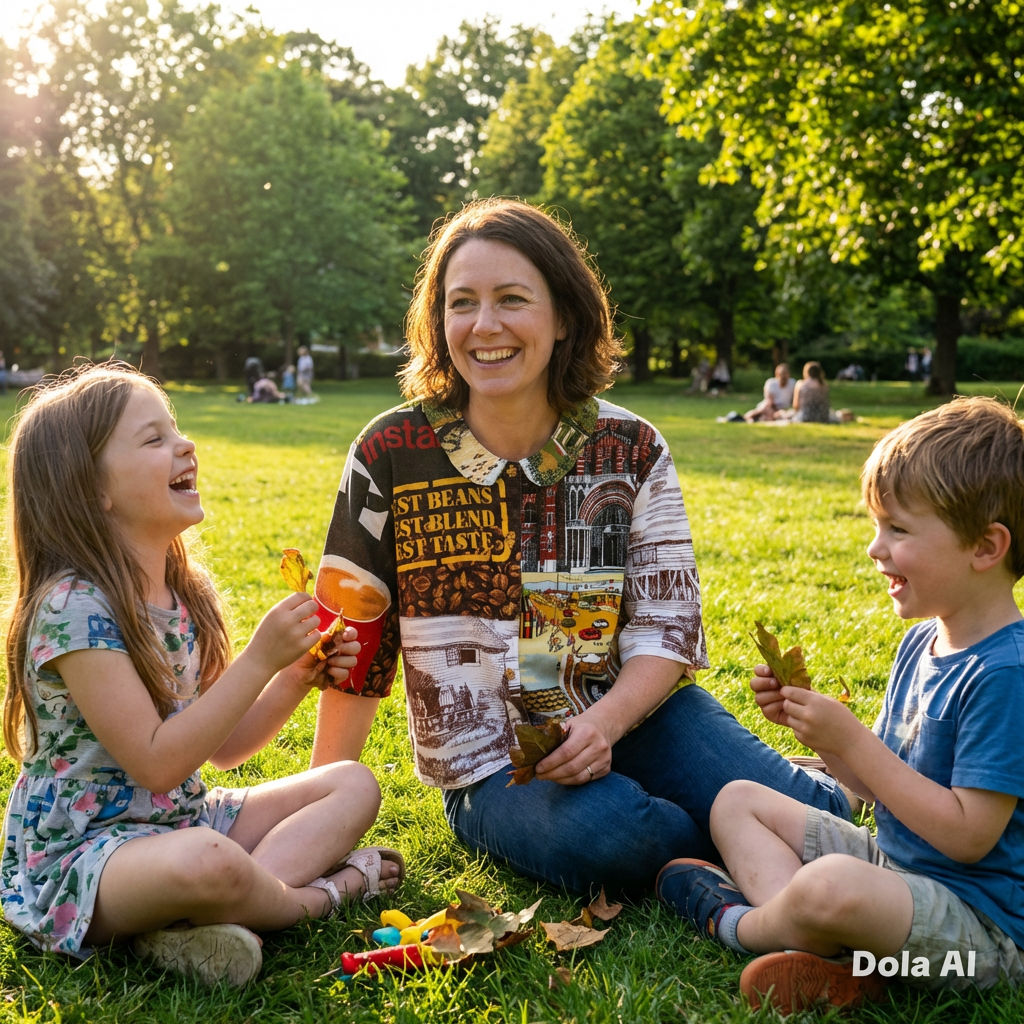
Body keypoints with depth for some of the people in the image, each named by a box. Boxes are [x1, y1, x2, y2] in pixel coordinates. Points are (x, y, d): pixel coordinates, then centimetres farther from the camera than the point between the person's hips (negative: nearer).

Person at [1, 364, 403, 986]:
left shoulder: (186, 594, 5)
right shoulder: (74, 607, -19)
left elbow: (223, 748, 9)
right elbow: (156, 764, -24)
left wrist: (300, 679, -7)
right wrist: (260, 660, -24)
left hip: (179, 818, 9)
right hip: (75, 858, -9)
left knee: (355, 785, 3)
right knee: (206, 860, -40)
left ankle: (195, 923, -18)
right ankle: (319, 894, -6)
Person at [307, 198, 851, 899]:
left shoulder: (630, 449, -3)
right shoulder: (393, 456, -8)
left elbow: (669, 621, -3)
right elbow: (353, 642, -1)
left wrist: (603, 723, -22)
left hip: (634, 711, 2)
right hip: (492, 762, -1)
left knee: (815, 814, -19)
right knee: (610, 835, -32)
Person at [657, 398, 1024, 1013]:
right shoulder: (920, 643, 6)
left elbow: (968, 835, -25)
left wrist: (850, 739, -23)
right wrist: (808, 722, -3)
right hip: (894, 863, 10)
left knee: (831, 886, -40)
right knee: (736, 802, 11)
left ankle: (738, 923, -3)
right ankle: (815, 938, -15)